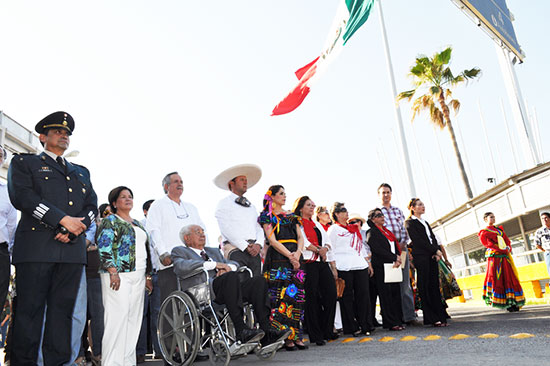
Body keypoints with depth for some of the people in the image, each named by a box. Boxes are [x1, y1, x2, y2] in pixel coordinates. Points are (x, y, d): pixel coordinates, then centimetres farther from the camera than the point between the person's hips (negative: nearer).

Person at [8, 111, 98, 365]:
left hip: (72, 249, 4)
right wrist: (64, 219, -13)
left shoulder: (81, 172, 26)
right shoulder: (24, 162, 13)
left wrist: (74, 230, -5)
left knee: (63, 310, 4)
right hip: (36, 247, -3)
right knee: (30, 309, -2)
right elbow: (21, 196, -5)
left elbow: (92, 206, 15)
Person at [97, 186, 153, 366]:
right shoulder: (110, 221, 1)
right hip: (119, 275, -7)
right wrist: (113, 272, -20)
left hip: (138, 276, 7)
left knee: (134, 319, 6)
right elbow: (104, 247, -10)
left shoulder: (137, 224, 22)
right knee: (117, 317, -10)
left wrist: (148, 276, 18)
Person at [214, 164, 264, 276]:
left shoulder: (251, 206, 24)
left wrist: (258, 244, -3)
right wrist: (246, 246, -11)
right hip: (235, 249, -5)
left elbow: (259, 228, 17)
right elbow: (227, 230, -7)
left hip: (254, 251, 6)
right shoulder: (224, 204, 4)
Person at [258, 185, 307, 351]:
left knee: (296, 295, 2)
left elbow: (300, 237, 13)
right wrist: (290, 256, -14)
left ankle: (296, 335, 7)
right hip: (277, 258, -5)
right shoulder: (267, 216, 4)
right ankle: (285, 337, -5)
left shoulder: (291, 216, 21)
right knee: (281, 295, -10)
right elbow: (272, 240, -7)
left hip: (295, 258, 6)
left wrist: (298, 253, -7)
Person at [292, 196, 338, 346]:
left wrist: (333, 267, 8)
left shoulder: (317, 224, 25)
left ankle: (327, 331, 14)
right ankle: (316, 335, 2)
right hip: (308, 262, -6)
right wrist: (319, 250, -5)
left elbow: (328, 243, 20)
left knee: (331, 294, 0)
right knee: (312, 298, -6)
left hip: (323, 263, 7)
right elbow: (303, 242, -9)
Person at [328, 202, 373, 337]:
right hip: (344, 268, -5)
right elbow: (331, 249, -3)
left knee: (364, 295, 2)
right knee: (347, 297, -1)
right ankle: (352, 328, 8)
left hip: (360, 266, 6)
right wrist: (333, 268, -10)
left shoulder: (354, 228, 21)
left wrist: (368, 263, 19)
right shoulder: (333, 229, 2)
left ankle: (365, 325, 11)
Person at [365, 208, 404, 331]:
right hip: (381, 267, -7)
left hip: (393, 266, 7)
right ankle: (391, 323, -1)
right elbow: (378, 250, -14)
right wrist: (395, 258, -12)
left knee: (396, 292, 6)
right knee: (386, 295, -5)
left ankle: (398, 320, 13)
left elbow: (396, 246, 18)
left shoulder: (387, 231, 20)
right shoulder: (372, 233, -4)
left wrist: (398, 259, -1)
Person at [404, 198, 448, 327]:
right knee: (425, 288, -5)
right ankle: (431, 319, -3)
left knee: (435, 287, 5)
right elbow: (419, 240, -10)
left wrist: (437, 252, -2)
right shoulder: (410, 222, -1)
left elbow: (433, 238, 15)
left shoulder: (425, 222, 23)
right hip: (421, 257, -7)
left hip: (432, 257, 7)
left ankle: (440, 316, 8)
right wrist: (436, 251, -9)